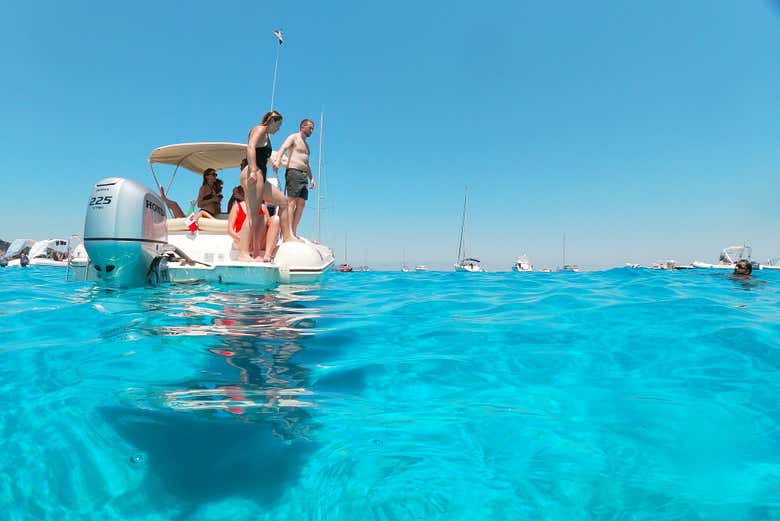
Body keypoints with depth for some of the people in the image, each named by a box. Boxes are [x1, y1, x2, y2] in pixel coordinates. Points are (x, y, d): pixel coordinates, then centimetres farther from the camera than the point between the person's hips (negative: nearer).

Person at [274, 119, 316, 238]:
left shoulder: (306, 144, 28)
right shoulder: (293, 137, 4)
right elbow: (282, 149, -14)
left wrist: (311, 178, 25)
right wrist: (277, 161, -33)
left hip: (304, 175, 8)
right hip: (293, 172, -8)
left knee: (301, 203, 0)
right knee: (292, 201, -15)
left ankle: (294, 232, 0)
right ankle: (289, 232, -20)